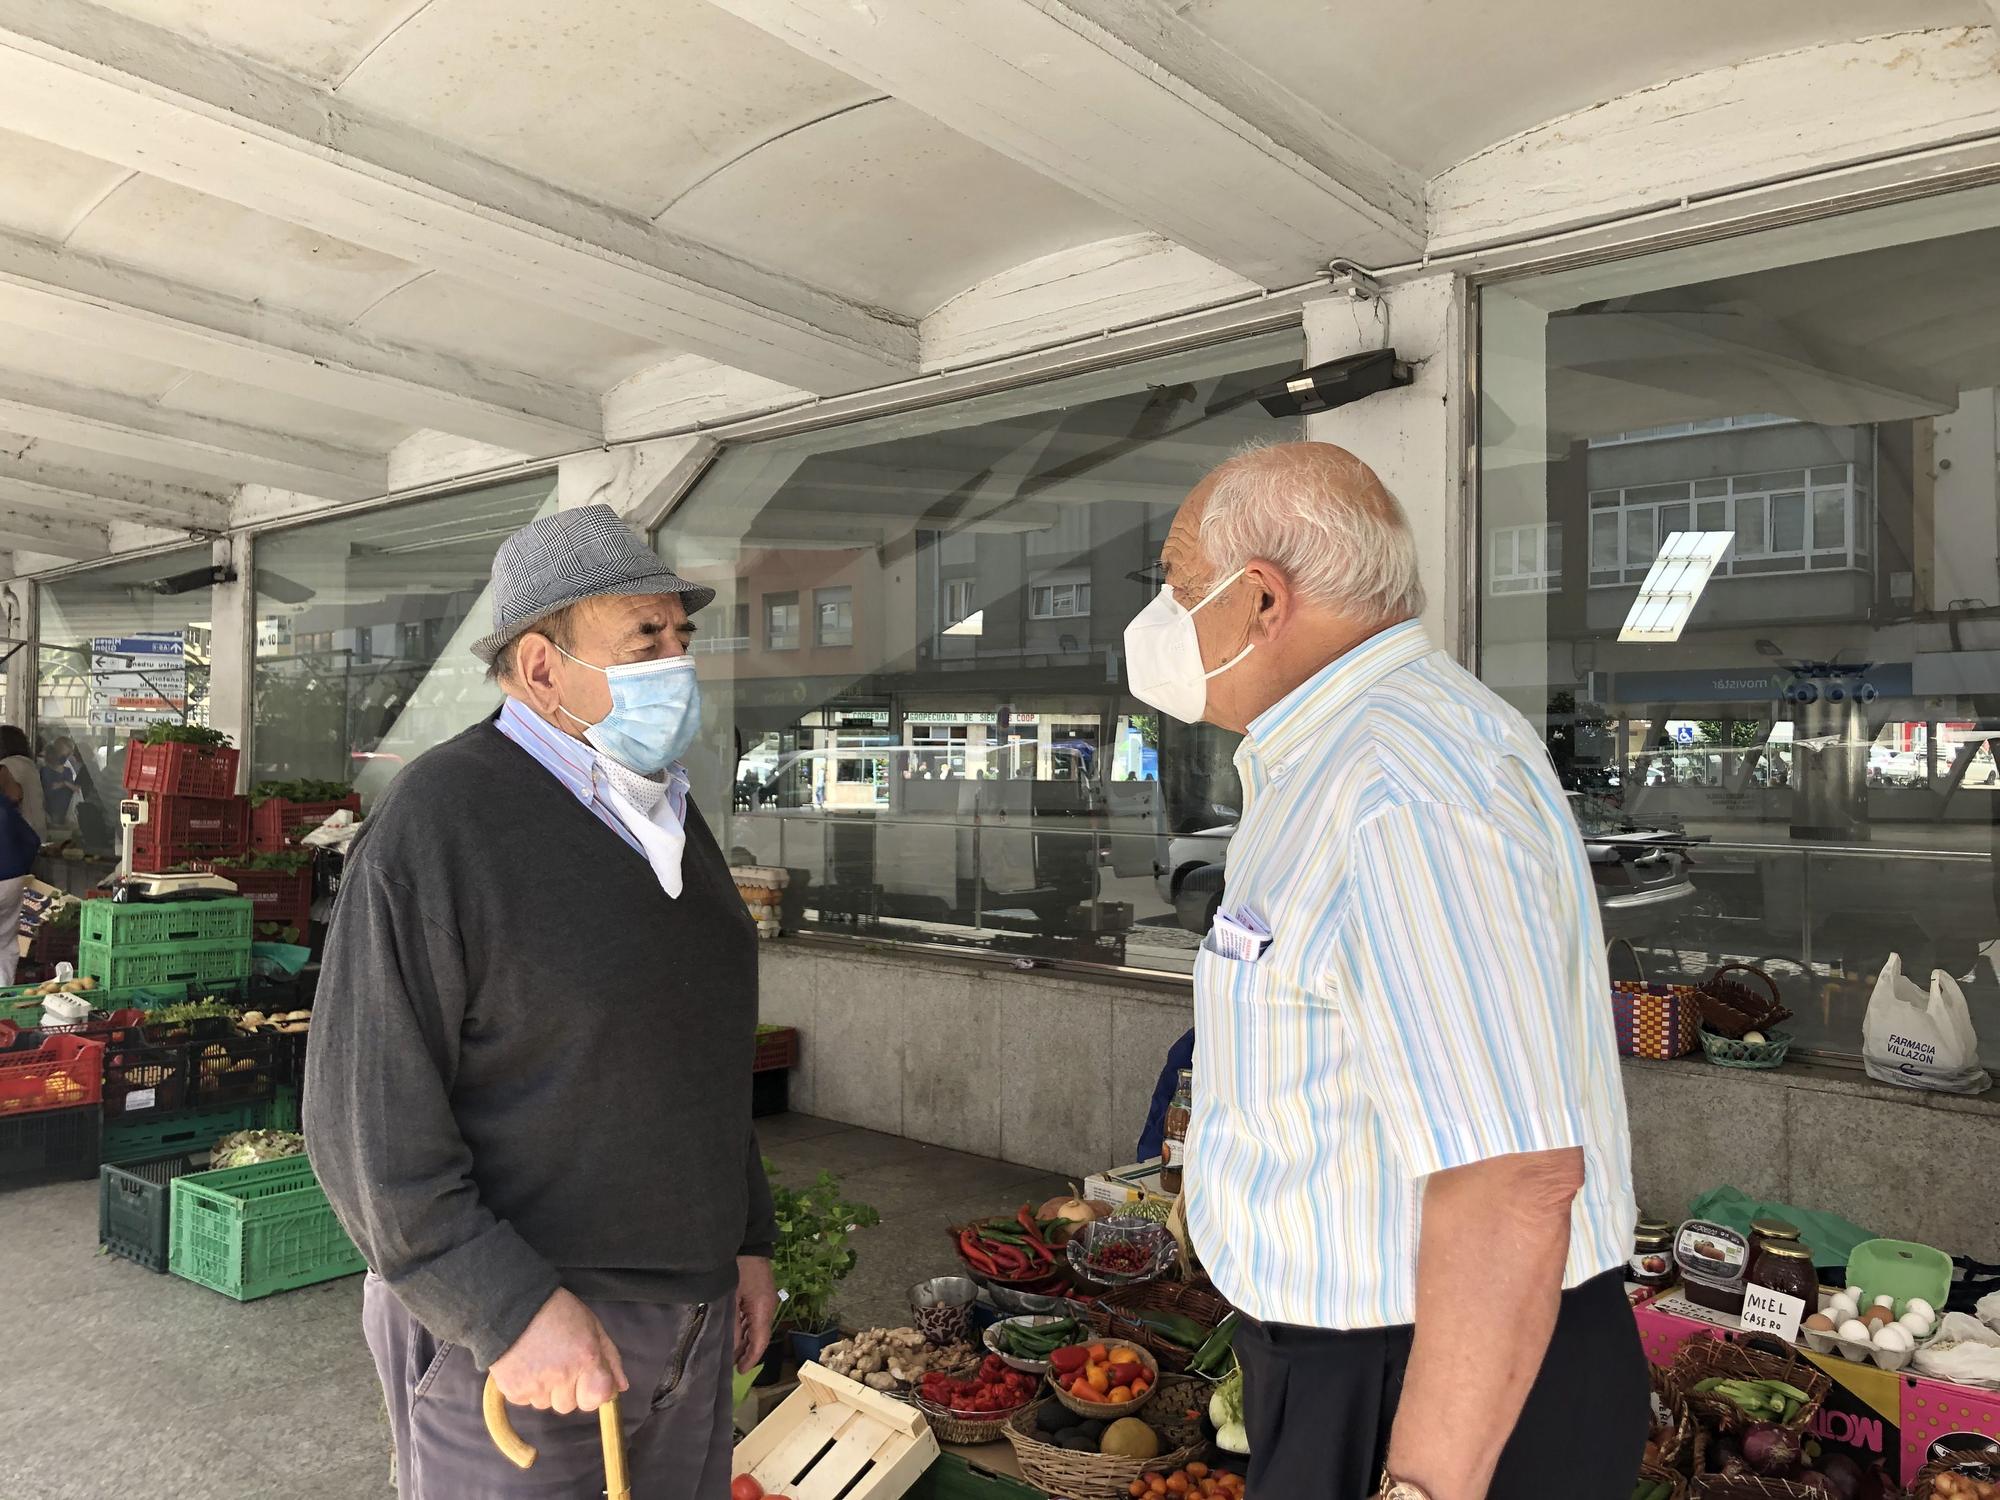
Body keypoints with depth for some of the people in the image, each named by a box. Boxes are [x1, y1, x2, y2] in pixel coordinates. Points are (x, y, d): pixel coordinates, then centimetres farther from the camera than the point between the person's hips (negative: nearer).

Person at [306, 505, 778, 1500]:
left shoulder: (666, 811, 7)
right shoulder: (437, 825, -18)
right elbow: (369, 1121, -19)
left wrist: (745, 1238, 13)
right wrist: (508, 1309, -22)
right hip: (509, 1325, -7)